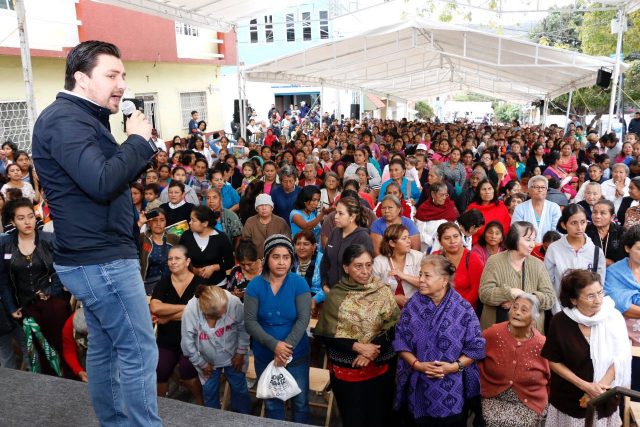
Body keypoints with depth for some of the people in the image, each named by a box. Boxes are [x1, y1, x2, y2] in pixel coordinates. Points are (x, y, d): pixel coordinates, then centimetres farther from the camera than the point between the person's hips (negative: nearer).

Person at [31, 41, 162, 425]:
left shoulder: (80, 118, 17)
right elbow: (102, 183, -29)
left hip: (95, 256, 11)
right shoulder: (65, 119, -16)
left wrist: (144, 146, 4)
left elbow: (114, 176, 19)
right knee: (139, 351, -4)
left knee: (105, 347, 18)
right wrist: (138, 139, -17)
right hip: (101, 259, -11)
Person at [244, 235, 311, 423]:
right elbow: (249, 322, -12)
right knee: (271, 404, 18)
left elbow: (303, 319, -15)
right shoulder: (255, 285, -9)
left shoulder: (299, 283, -11)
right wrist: (274, 345, -23)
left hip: (297, 356, -1)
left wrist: (286, 347, -24)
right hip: (265, 356, 1)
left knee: (300, 402, 13)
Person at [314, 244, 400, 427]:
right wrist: (357, 346, -18)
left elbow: (394, 326, -7)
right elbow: (326, 335, -7)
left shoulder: (382, 291, -3)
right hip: (346, 370, -1)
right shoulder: (335, 296, -6)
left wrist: (370, 352, -18)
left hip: (380, 369, 1)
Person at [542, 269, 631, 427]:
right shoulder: (560, 322, -15)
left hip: (604, 399, 1)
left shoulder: (613, 318, -12)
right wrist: (585, 386, -14)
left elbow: (619, 359, -9)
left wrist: (599, 387, -16)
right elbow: (554, 362, -8)